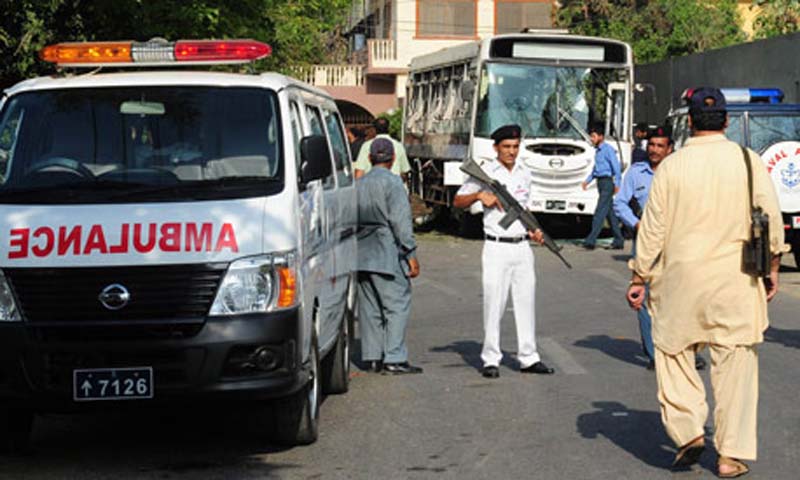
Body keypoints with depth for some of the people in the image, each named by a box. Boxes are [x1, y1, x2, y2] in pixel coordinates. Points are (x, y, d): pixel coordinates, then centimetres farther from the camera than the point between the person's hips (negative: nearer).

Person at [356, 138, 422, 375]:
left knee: (370, 307, 11)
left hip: (361, 254, 7)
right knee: (397, 304, -4)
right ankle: (394, 358, -9)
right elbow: (401, 221, -12)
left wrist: (355, 248, 17)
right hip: (386, 254, -7)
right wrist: (411, 254, -10)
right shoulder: (392, 182, -7)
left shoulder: (359, 184, 13)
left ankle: (372, 356, 13)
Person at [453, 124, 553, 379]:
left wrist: (532, 230, 10)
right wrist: (479, 195, -15)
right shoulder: (485, 173, -3)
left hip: (522, 246, 5)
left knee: (526, 300, 7)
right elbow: (457, 202, 1)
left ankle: (528, 358, 15)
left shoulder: (524, 173, 13)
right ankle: (490, 360, 2)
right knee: (494, 303, -5)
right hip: (496, 247, -5)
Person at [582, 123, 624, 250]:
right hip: (600, 183, 9)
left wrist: (617, 184, -20)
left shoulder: (608, 149, -10)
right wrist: (587, 181, 19)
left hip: (607, 182, -9)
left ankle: (591, 240, -16)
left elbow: (616, 167, -14)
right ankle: (619, 240, 17)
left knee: (600, 212, -12)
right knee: (610, 212, 11)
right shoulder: (598, 151, 16)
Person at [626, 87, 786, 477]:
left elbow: (653, 228, -1)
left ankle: (688, 430, 5)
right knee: (735, 364, 5)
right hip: (736, 283, 1)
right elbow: (772, 222, 2)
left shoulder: (672, 166, -3)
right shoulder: (749, 162, -1)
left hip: (681, 277, -1)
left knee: (672, 351, 16)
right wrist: (772, 269, 15)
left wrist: (639, 278, 8)